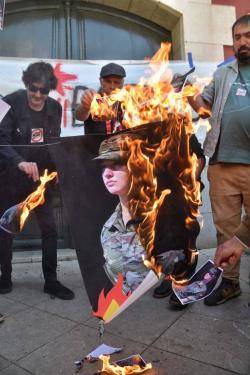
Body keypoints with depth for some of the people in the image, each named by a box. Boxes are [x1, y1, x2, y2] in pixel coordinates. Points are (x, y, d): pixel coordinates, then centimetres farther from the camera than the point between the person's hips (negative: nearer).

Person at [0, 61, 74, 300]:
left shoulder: (55, 108, 1)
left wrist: (55, 169, 2)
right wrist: (20, 162, -34)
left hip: (41, 177, 3)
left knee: (49, 229, 1)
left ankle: (51, 281, 15)